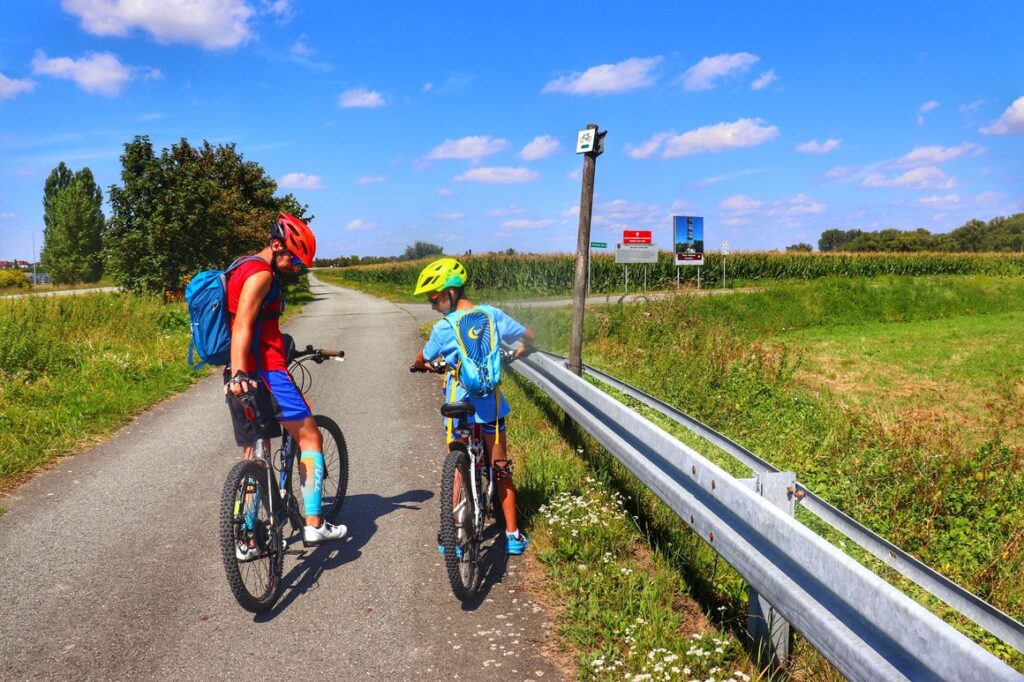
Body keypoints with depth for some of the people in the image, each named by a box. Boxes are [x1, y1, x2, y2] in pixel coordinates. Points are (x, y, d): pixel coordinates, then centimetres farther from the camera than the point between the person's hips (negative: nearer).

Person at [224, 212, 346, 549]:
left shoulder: (243, 270, 21)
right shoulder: (261, 273, -11)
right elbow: (242, 326, -24)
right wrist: (239, 373, -34)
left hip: (244, 377, 10)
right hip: (265, 373, -10)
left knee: (255, 456, 15)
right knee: (310, 437, 1)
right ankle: (314, 524, 1)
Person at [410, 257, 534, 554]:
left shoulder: (443, 328, -12)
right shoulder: (494, 315, -5)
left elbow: (422, 359, 7)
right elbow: (528, 337, 9)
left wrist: (419, 364, 30)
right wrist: (513, 355, 28)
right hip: (491, 403, 3)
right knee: (501, 468, 15)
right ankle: (513, 534, 20)